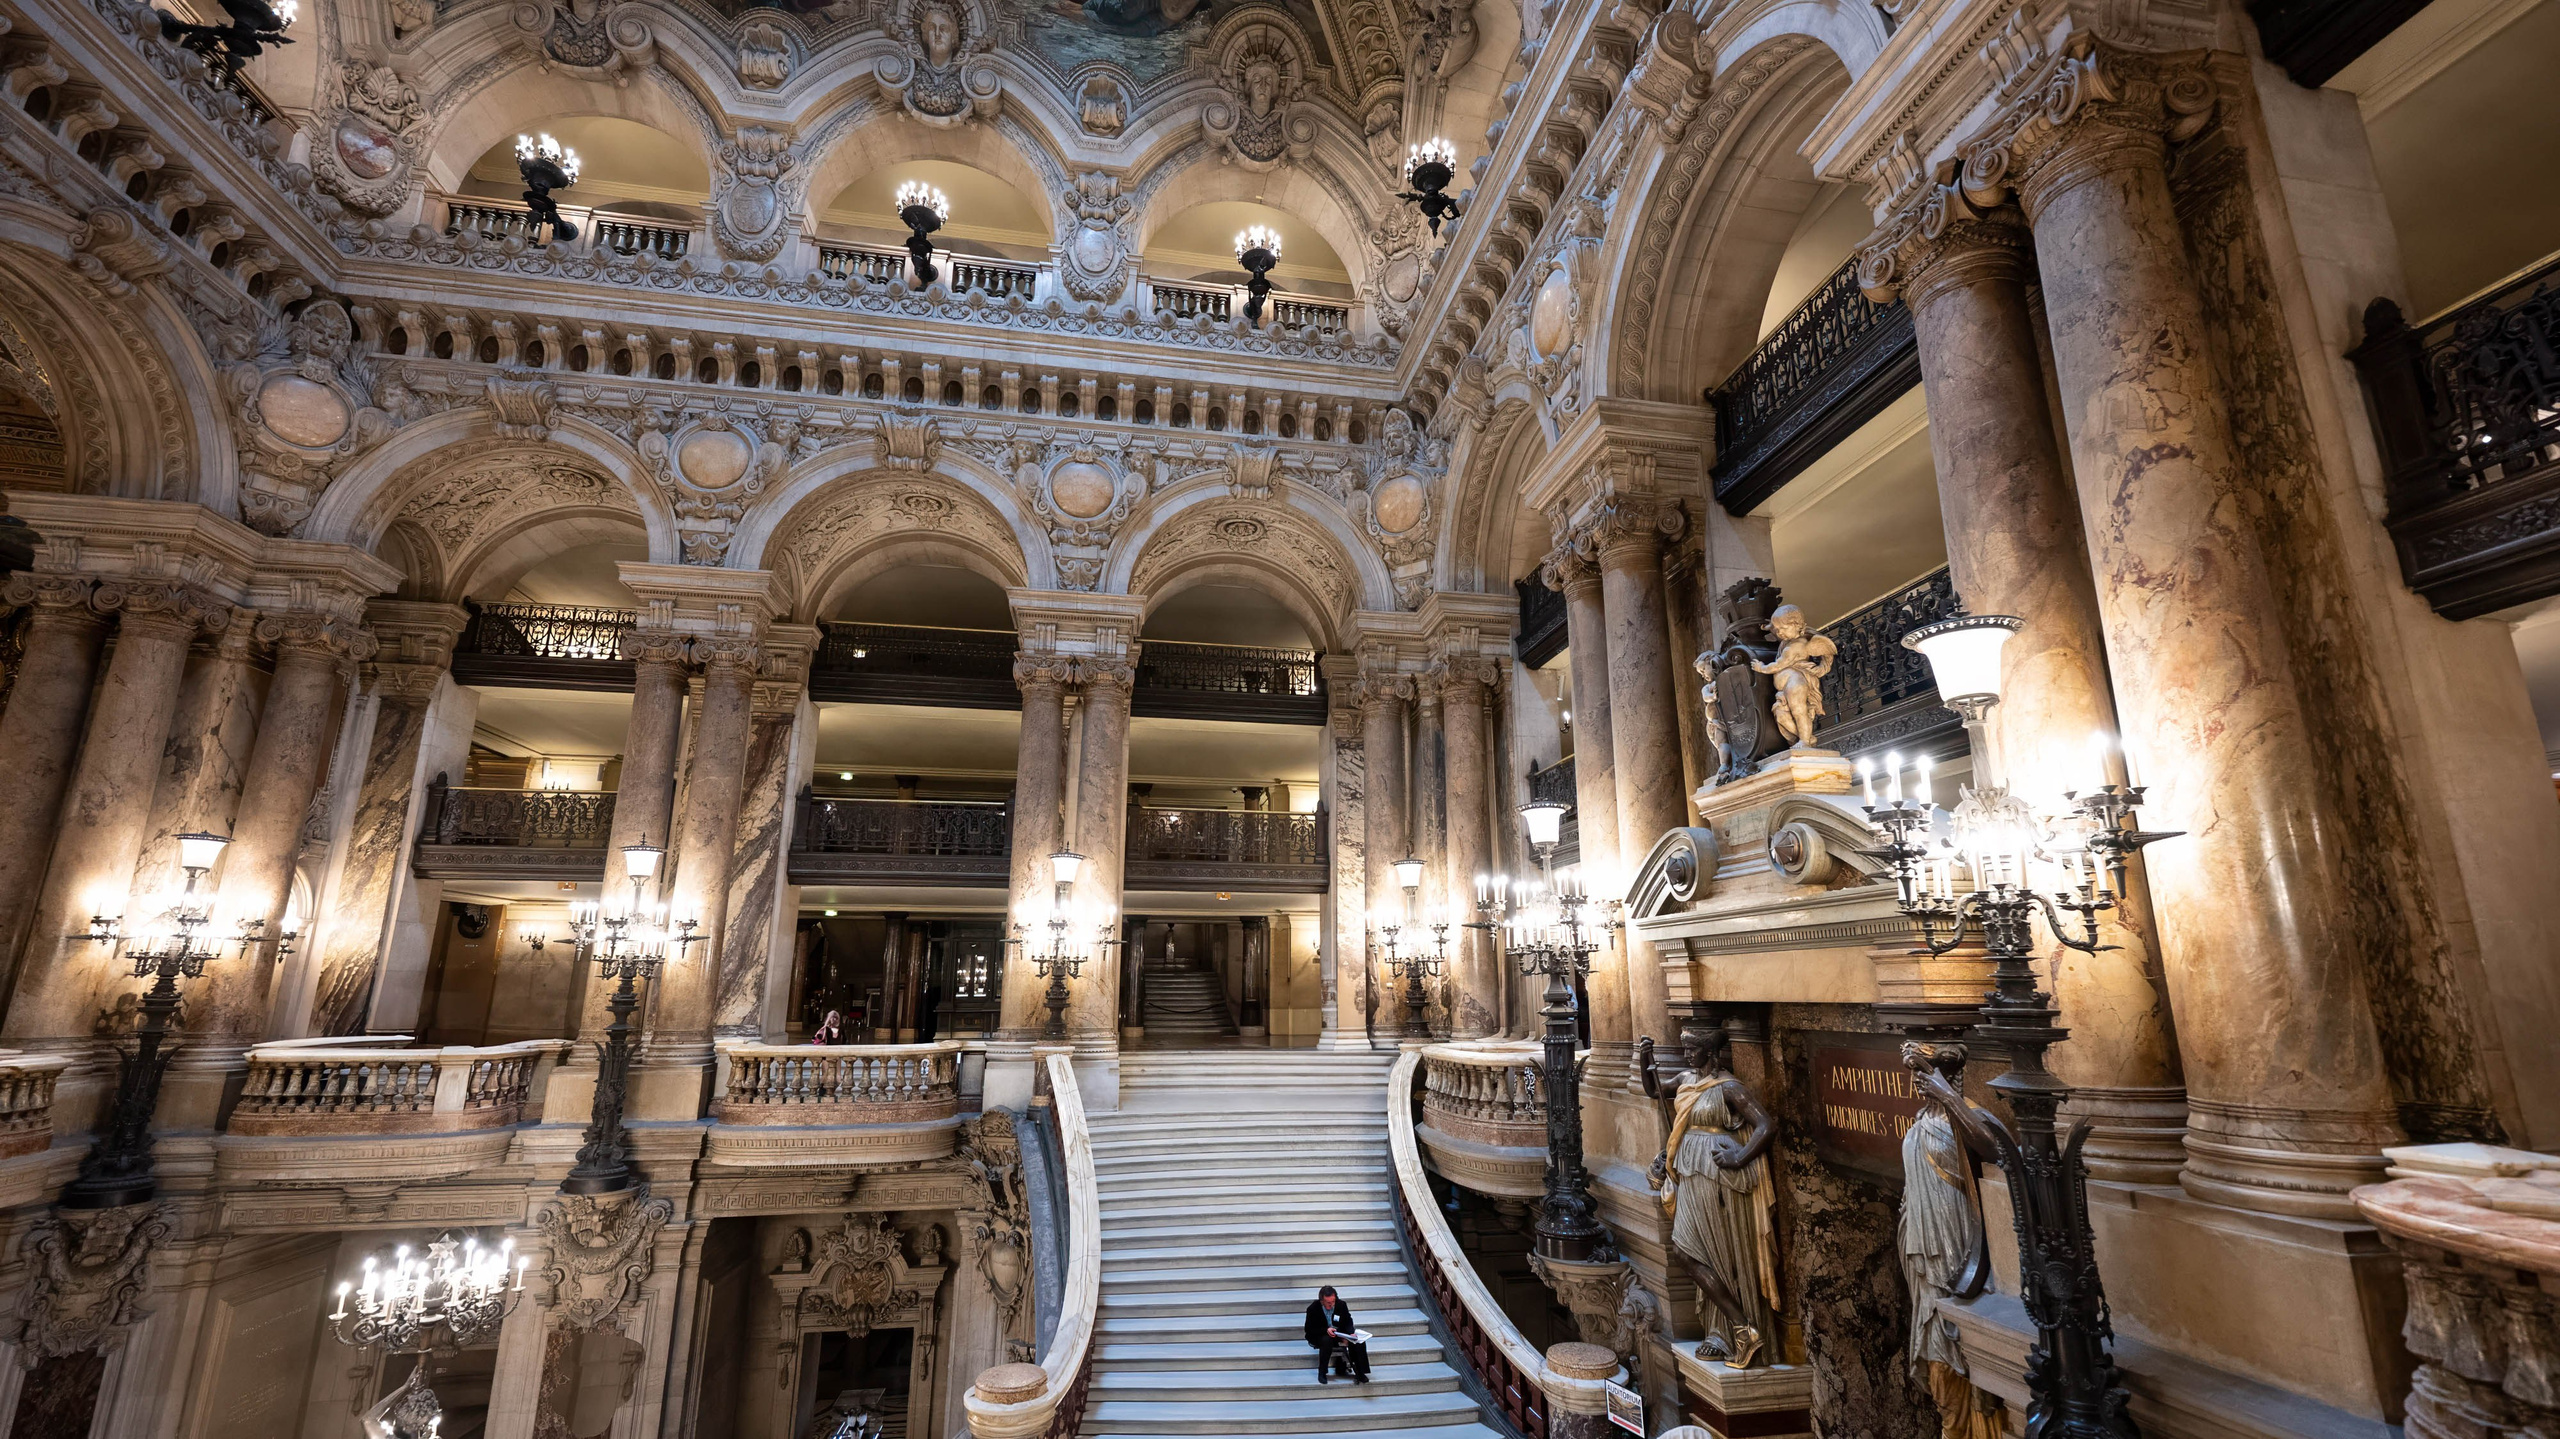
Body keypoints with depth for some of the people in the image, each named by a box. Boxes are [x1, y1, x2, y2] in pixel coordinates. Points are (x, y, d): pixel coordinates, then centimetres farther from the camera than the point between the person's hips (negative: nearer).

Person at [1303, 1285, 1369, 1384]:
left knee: (1358, 1340, -19)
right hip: (1320, 1336, -3)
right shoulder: (1313, 1309, -19)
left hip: (1339, 1333, 4)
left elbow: (1348, 1322, 1)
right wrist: (1326, 1330, -30)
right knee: (1327, 1340, -38)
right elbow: (1309, 1330, -15)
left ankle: (1360, 1372, -9)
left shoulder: (1341, 1305, -10)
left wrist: (1351, 1333, -22)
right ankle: (1322, 1373, -23)